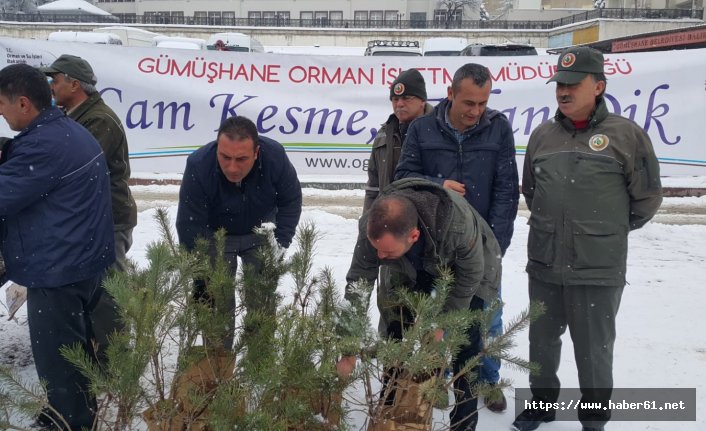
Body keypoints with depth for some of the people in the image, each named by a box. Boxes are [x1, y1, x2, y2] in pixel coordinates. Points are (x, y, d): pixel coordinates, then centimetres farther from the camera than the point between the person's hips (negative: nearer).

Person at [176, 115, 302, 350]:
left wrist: (279, 245, -17)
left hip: (260, 234, 2)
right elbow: (190, 227, -27)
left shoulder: (275, 156, -29)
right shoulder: (198, 166, -34)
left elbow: (291, 201, -11)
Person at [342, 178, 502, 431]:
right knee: (396, 337, 2)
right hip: (412, 271, 3)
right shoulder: (372, 226, -35)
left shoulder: (459, 224, -45)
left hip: (463, 269, -3)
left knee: (465, 345, -6)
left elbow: (470, 275, -26)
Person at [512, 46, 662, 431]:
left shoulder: (626, 135, -8)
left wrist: (608, 230, 9)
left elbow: (647, 199, 0)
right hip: (544, 265, 4)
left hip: (599, 270, -4)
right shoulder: (542, 135, 5)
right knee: (542, 341, 17)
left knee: (594, 350, 8)